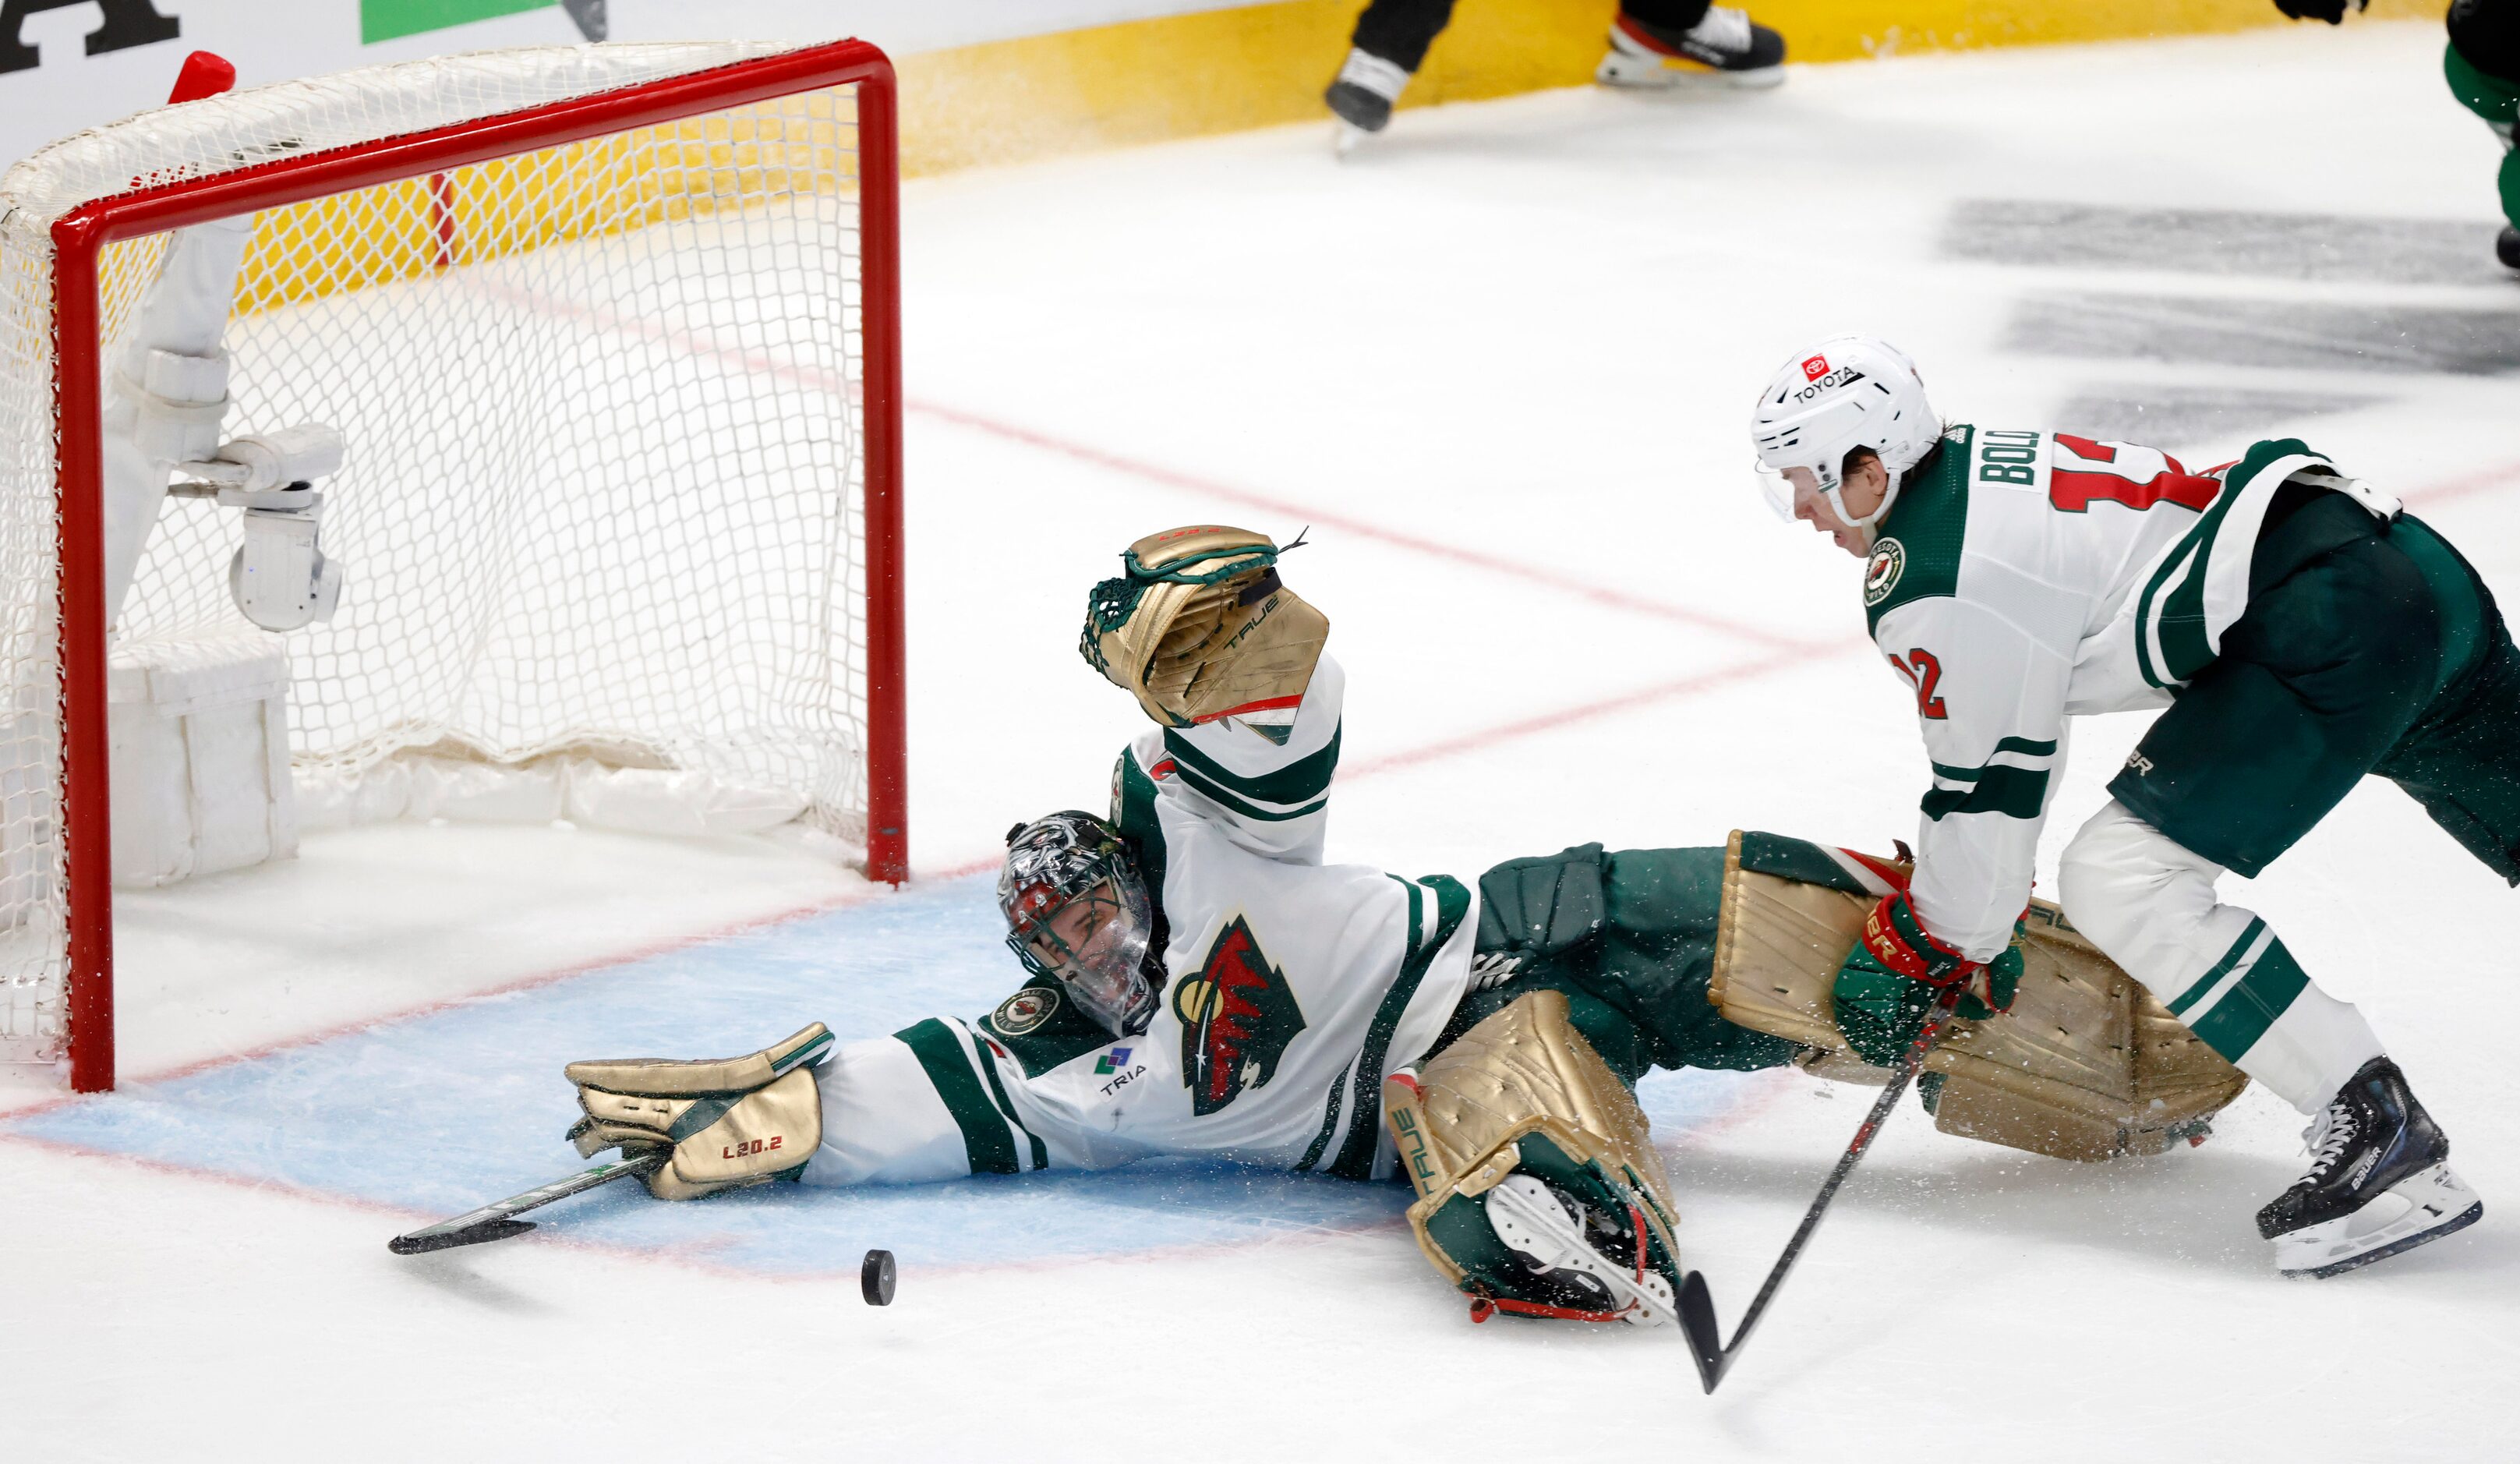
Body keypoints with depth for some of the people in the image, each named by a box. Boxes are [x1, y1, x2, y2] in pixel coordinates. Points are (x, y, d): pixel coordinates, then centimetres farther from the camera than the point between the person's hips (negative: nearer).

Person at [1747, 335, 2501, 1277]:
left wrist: (1944, 936, 12)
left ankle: (2379, 1136, -9)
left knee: (2120, 883, -7)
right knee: (2507, 824, 25)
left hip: (2328, 626, -10)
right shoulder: (1983, 474, 20)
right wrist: (1946, 893, 34)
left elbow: (1991, 774, -3)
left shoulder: (1926, 576, -9)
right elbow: (2022, 721, 30)